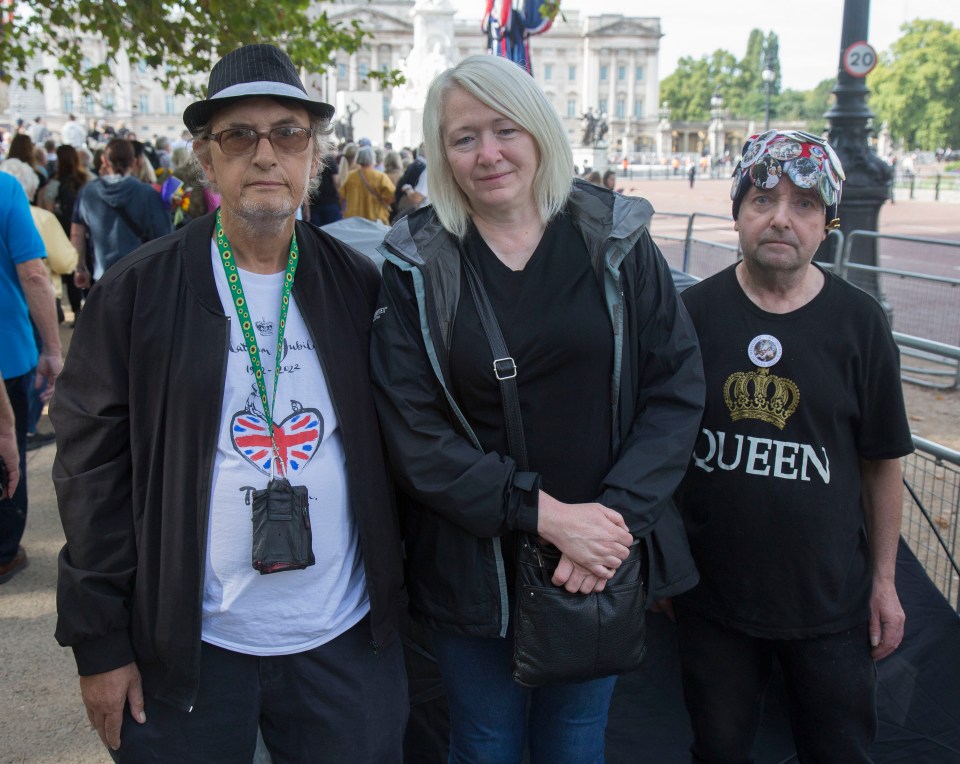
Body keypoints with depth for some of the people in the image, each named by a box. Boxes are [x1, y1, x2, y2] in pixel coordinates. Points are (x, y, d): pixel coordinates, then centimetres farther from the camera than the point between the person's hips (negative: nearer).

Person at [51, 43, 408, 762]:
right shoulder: (136, 291, -5)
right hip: (185, 649, -1)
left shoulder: (360, 286, 0)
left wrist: (395, 594, 6)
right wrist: (101, 643, -4)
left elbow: (395, 448, 6)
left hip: (347, 646, 2)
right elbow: (93, 470, -4)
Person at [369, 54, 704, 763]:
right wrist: (545, 512, -19)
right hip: (473, 565, -1)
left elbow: (677, 388, -4)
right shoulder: (418, 265, -6)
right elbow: (411, 432, -12)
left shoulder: (615, 240, -3)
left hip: (601, 564, 2)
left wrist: (619, 511, -16)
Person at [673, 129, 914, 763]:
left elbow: (882, 461, 3)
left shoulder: (860, 323, -4)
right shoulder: (694, 312, -5)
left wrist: (884, 578, 5)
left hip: (830, 599, 0)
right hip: (712, 593, 0)